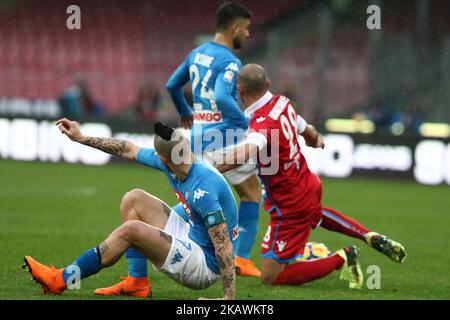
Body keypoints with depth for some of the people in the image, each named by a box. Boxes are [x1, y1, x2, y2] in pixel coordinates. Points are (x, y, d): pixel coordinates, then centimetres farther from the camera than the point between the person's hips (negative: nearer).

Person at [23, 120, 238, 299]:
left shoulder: (202, 188, -30)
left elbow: (225, 244, -31)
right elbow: (129, 150, 13)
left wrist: (229, 297, -33)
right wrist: (82, 138, 17)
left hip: (206, 265, -10)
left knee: (130, 230, -23)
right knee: (134, 199, 11)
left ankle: (61, 280, -9)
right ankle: (137, 283, 7)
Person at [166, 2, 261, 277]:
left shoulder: (197, 54, 10)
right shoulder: (229, 62, -15)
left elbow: (172, 85, 21)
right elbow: (222, 98, -29)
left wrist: (184, 113, 37)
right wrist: (246, 123, -18)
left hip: (198, 136, 7)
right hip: (225, 136, -7)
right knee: (252, 192, 7)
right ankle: (242, 260, 2)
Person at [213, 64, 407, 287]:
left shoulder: (262, 123, -31)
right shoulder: (282, 103, -7)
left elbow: (248, 151, -54)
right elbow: (309, 133, 14)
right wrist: (317, 140, 38)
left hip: (290, 208, -8)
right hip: (309, 184, 8)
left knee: (270, 277, 0)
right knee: (316, 214, 45)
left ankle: (341, 260, -3)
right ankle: (373, 238, 35)